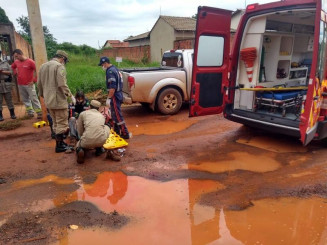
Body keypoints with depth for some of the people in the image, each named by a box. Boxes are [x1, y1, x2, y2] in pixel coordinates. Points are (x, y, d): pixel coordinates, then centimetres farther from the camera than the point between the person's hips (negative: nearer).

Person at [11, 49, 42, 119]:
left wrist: (34, 80, -13)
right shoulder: (16, 62, 7)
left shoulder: (30, 61, -12)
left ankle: (39, 113, -1)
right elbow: (12, 67, 29)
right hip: (20, 84, 6)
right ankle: (30, 112, 19)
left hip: (29, 84, -6)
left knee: (34, 99, -5)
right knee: (25, 99, 10)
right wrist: (16, 72, 12)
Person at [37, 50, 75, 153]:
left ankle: (59, 141, 27)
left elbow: (39, 84, 17)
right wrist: (70, 95, -10)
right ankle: (59, 145, 9)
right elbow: (62, 85, -20)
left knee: (55, 122, 18)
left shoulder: (43, 66, 14)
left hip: (48, 100, 8)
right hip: (59, 100, -8)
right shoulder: (59, 66, -12)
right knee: (62, 123, 3)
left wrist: (43, 95, 28)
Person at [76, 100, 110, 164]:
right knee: (106, 127, 32)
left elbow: (80, 132, 18)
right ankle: (99, 149, 25)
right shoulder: (101, 115, 21)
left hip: (87, 142, -1)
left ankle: (80, 150, -1)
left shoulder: (83, 113, 15)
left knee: (79, 144, 36)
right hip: (101, 141, 1)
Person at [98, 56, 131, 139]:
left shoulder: (110, 71, -16)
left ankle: (125, 134, -1)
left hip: (115, 96, -10)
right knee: (115, 114, 18)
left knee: (118, 115, -5)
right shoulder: (114, 69, 15)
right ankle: (116, 132, 29)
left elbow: (112, 87, -24)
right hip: (118, 95, 10)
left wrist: (108, 98, -19)